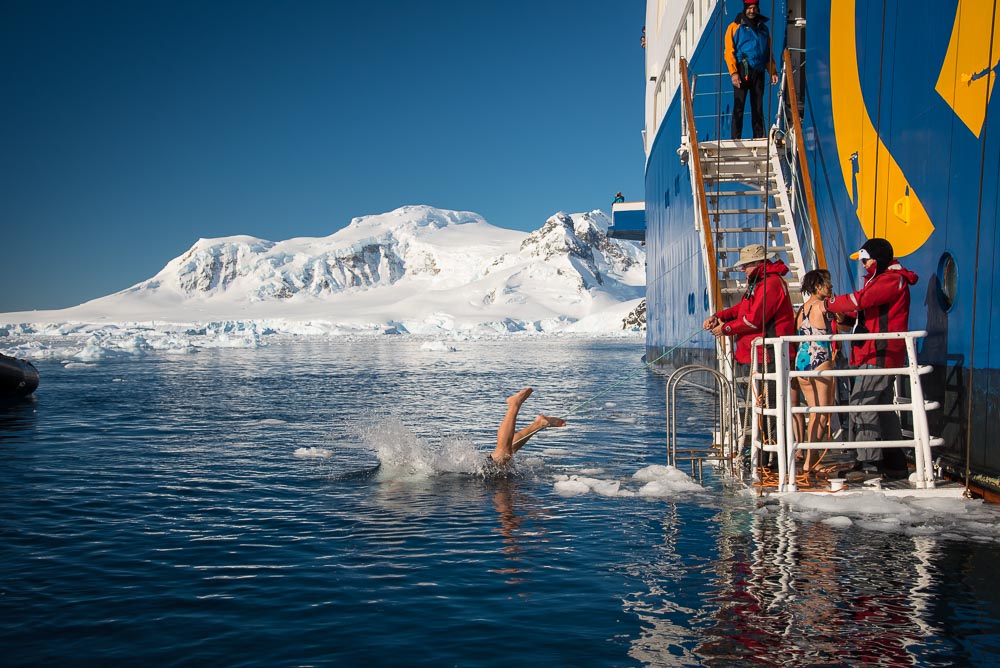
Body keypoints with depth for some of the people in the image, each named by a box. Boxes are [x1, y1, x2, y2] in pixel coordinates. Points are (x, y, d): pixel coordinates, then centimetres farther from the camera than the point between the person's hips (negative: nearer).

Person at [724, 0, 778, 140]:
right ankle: (736, 139, -8)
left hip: (759, 72, 4)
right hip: (742, 71, -4)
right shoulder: (735, 27, 5)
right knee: (739, 106, -8)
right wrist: (733, 72, -14)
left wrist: (773, 72, 7)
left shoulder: (763, 28, 19)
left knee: (758, 107, 5)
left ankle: (759, 137, 8)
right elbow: (729, 51, -3)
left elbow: (769, 53, 19)